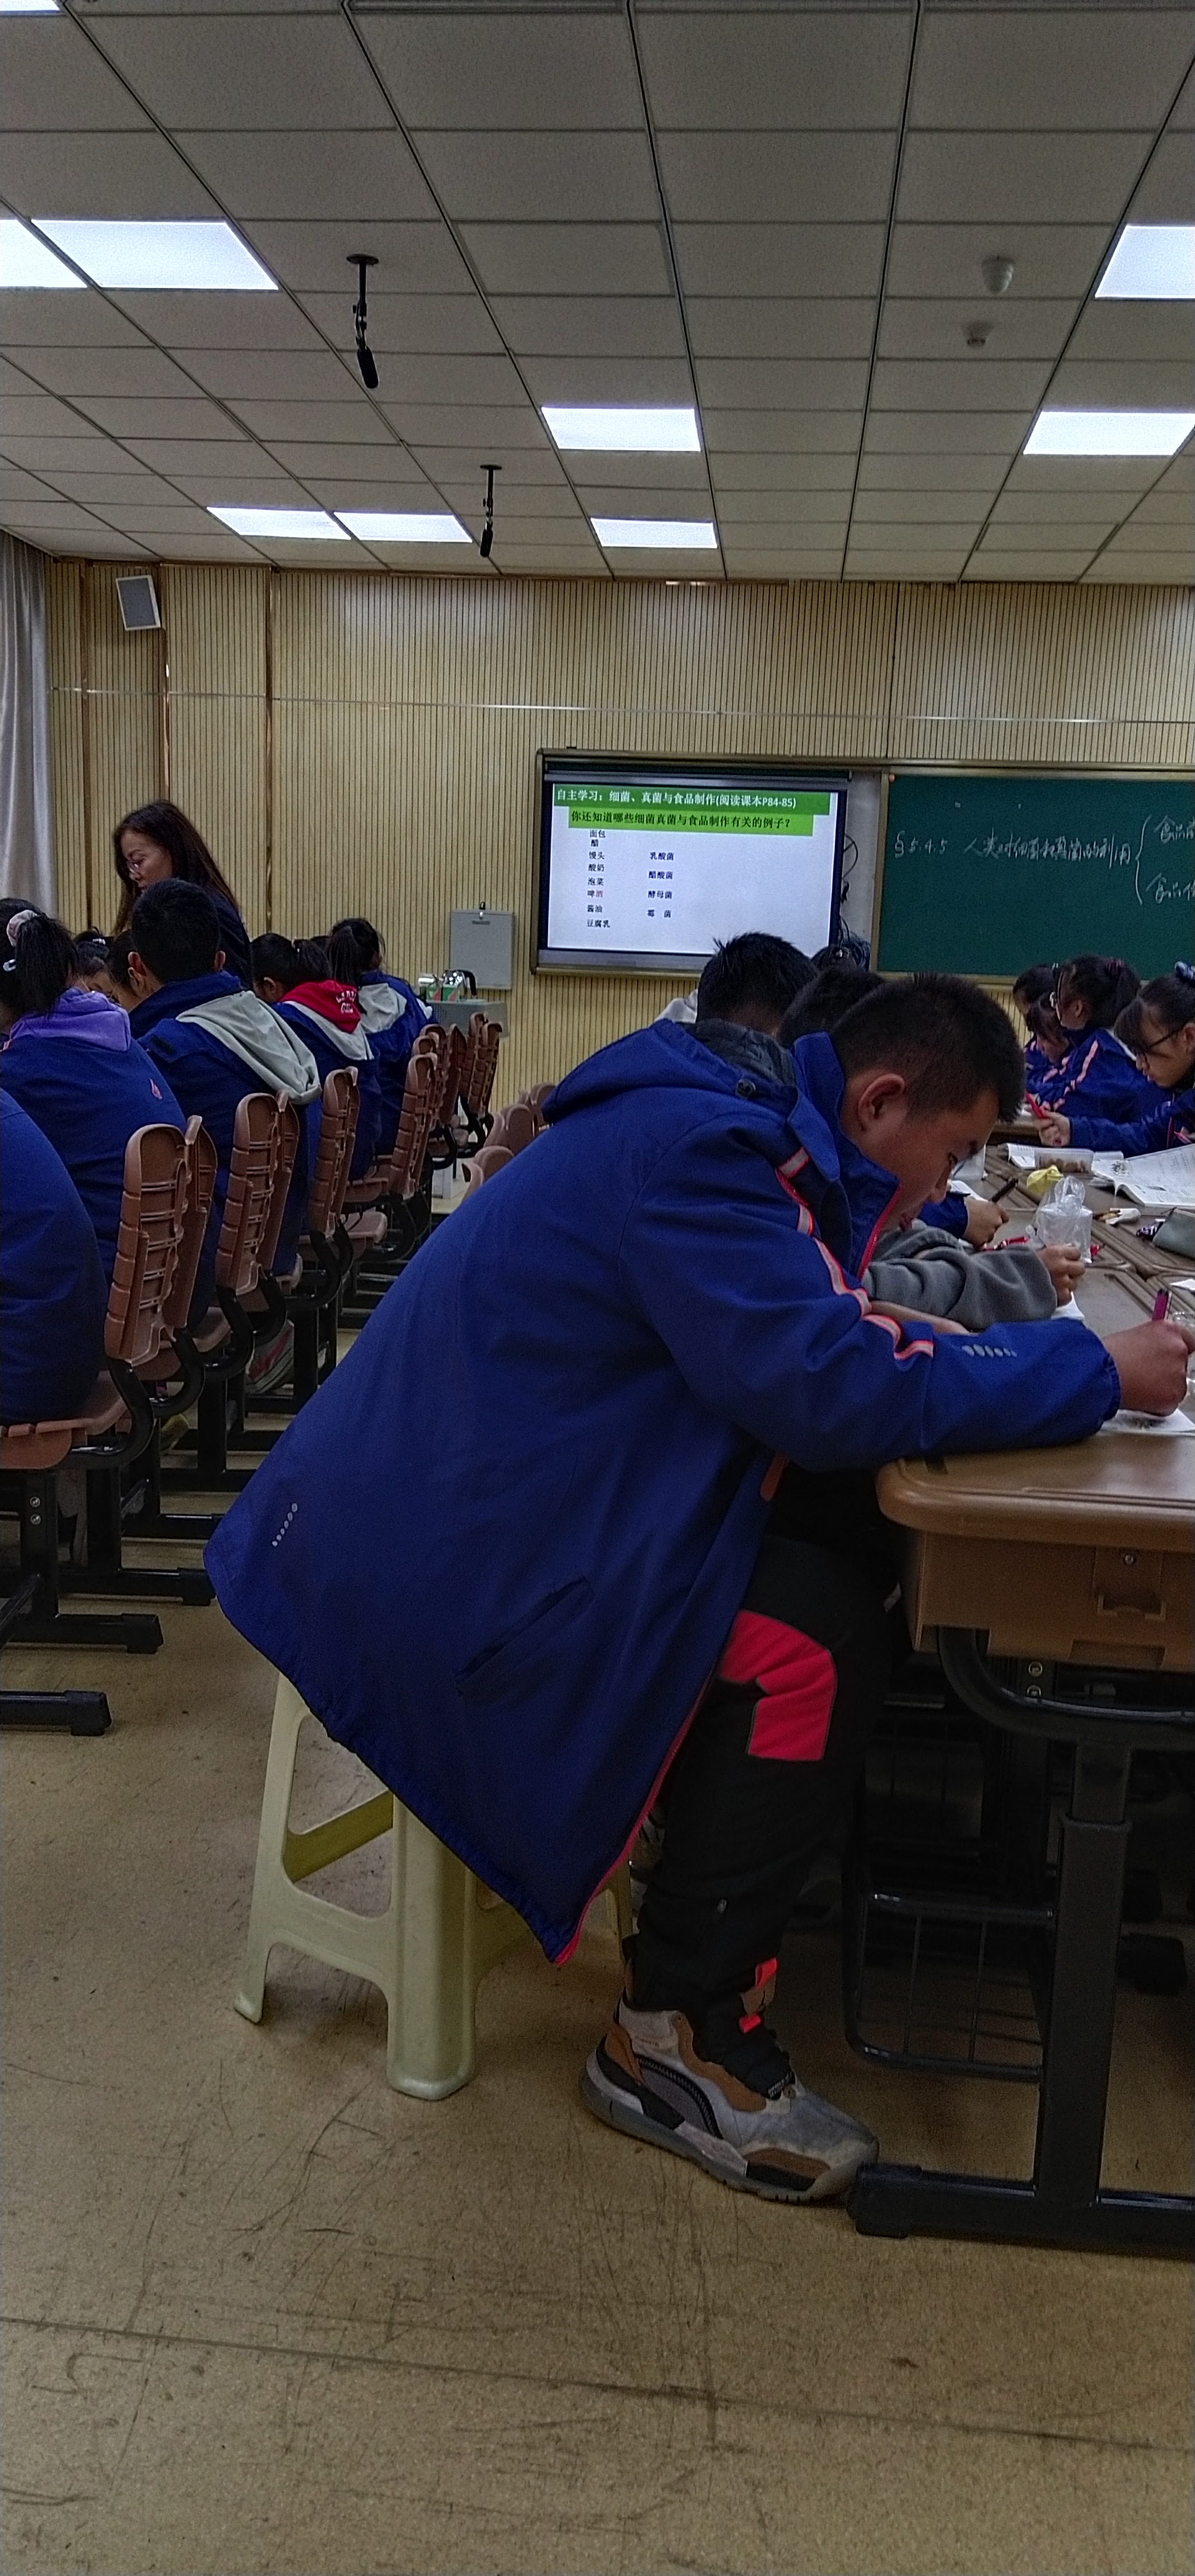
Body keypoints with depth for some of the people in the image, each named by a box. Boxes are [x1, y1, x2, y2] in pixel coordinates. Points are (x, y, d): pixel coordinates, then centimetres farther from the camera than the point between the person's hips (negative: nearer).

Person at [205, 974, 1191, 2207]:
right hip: (438, 1561, -11)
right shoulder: (694, 1154, -21)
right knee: (823, 1631, -17)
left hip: (439, 1507, 11)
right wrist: (1096, 1372, -17)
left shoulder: (728, 1127, 11)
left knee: (824, 1552, 7)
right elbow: (835, 1397, -27)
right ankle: (677, 2037, -3)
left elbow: (797, 1342, 18)